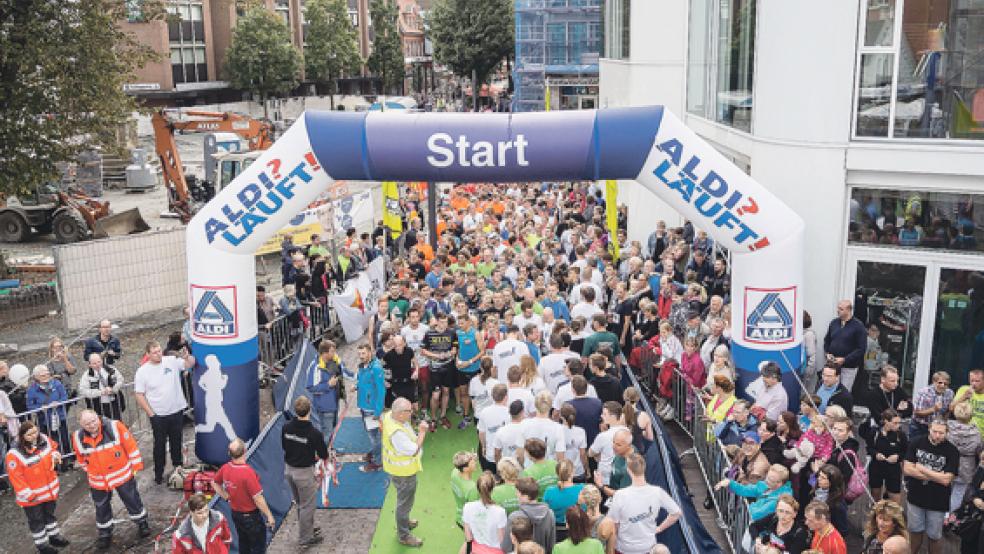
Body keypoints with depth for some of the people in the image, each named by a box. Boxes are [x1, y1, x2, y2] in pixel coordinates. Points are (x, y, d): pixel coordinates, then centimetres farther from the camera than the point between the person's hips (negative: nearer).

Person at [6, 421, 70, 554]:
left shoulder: (44, 440, -11)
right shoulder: (14, 454, -29)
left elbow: (53, 447, 12)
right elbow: (15, 476, -24)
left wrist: (54, 455, -10)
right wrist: (27, 494, -22)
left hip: (50, 489, 6)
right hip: (31, 495, -5)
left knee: (50, 514, 25)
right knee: (36, 520, 14)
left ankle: (54, 536, 45)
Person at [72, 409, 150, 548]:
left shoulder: (115, 427, -22)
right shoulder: (78, 438, -13)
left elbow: (130, 446, -13)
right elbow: (81, 458, 7)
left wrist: (136, 466, -7)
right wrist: (89, 471, 15)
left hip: (122, 474, -2)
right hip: (98, 481, 2)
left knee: (132, 500, 13)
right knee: (102, 508, 16)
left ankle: (142, 523, 36)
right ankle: (105, 533, 37)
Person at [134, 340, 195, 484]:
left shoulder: (172, 361, -5)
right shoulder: (142, 371, -9)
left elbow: (191, 364, 0)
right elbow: (139, 395, -6)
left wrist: (187, 356, -23)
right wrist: (150, 413, -9)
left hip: (176, 411, 2)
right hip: (158, 415, -2)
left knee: (176, 440, 19)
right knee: (160, 444, 9)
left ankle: (177, 464, 39)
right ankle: (158, 473, 23)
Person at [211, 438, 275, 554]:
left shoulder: (225, 468, -12)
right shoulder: (248, 472, -32)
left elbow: (214, 483, 9)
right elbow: (258, 499, -25)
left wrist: (226, 497, 10)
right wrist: (269, 516, -14)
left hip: (235, 513, 7)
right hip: (250, 516, -7)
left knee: (243, 543, 25)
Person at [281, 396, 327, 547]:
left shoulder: (286, 427, -10)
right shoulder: (314, 433, -26)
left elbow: (284, 447, 7)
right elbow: (324, 455, -12)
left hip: (289, 469, 6)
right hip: (305, 472, -6)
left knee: (299, 503, 25)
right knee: (307, 506, 11)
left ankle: (307, 529, 43)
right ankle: (305, 539, 22)